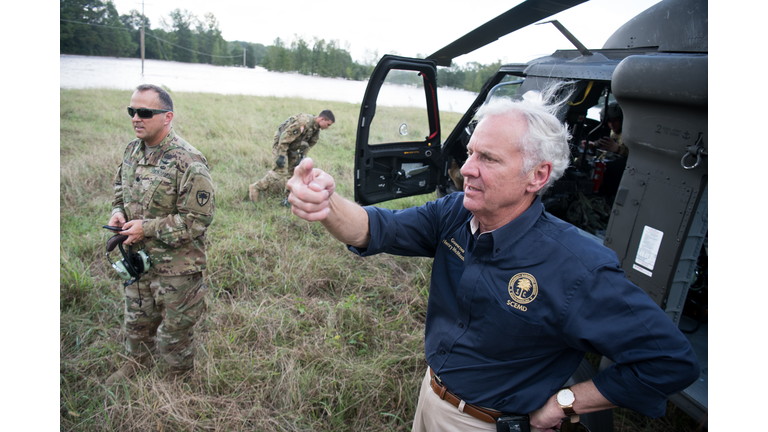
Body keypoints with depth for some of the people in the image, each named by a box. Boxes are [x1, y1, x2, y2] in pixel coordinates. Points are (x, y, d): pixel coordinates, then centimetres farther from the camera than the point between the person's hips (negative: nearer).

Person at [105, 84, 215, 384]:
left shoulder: (188, 162, -25)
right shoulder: (133, 149, 1)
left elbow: (198, 219, -24)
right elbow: (121, 186, 19)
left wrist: (147, 228, -23)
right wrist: (118, 211, -2)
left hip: (176, 263, -7)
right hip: (138, 257, 7)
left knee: (175, 327, 13)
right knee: (137, 317, 27)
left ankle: (179, 377, 39)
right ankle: (136, 363, 54)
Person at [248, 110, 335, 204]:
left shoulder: (316, 128, -1)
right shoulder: (304, 122, -32)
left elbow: (310, 143, 13)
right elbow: (285, 137, -30)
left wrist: (302, 156, 3)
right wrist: (281, 156, -28)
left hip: (292, 146, 9)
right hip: (280, 143, -9)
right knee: (281, 171, -12)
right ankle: (255, 188, 0)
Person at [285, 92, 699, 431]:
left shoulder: (577, 269, -31)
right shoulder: (453, 215, -14)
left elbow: (672, 361, -24)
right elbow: (378, 229, -23)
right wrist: (327, 204, -45)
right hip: (431, 392, 5)